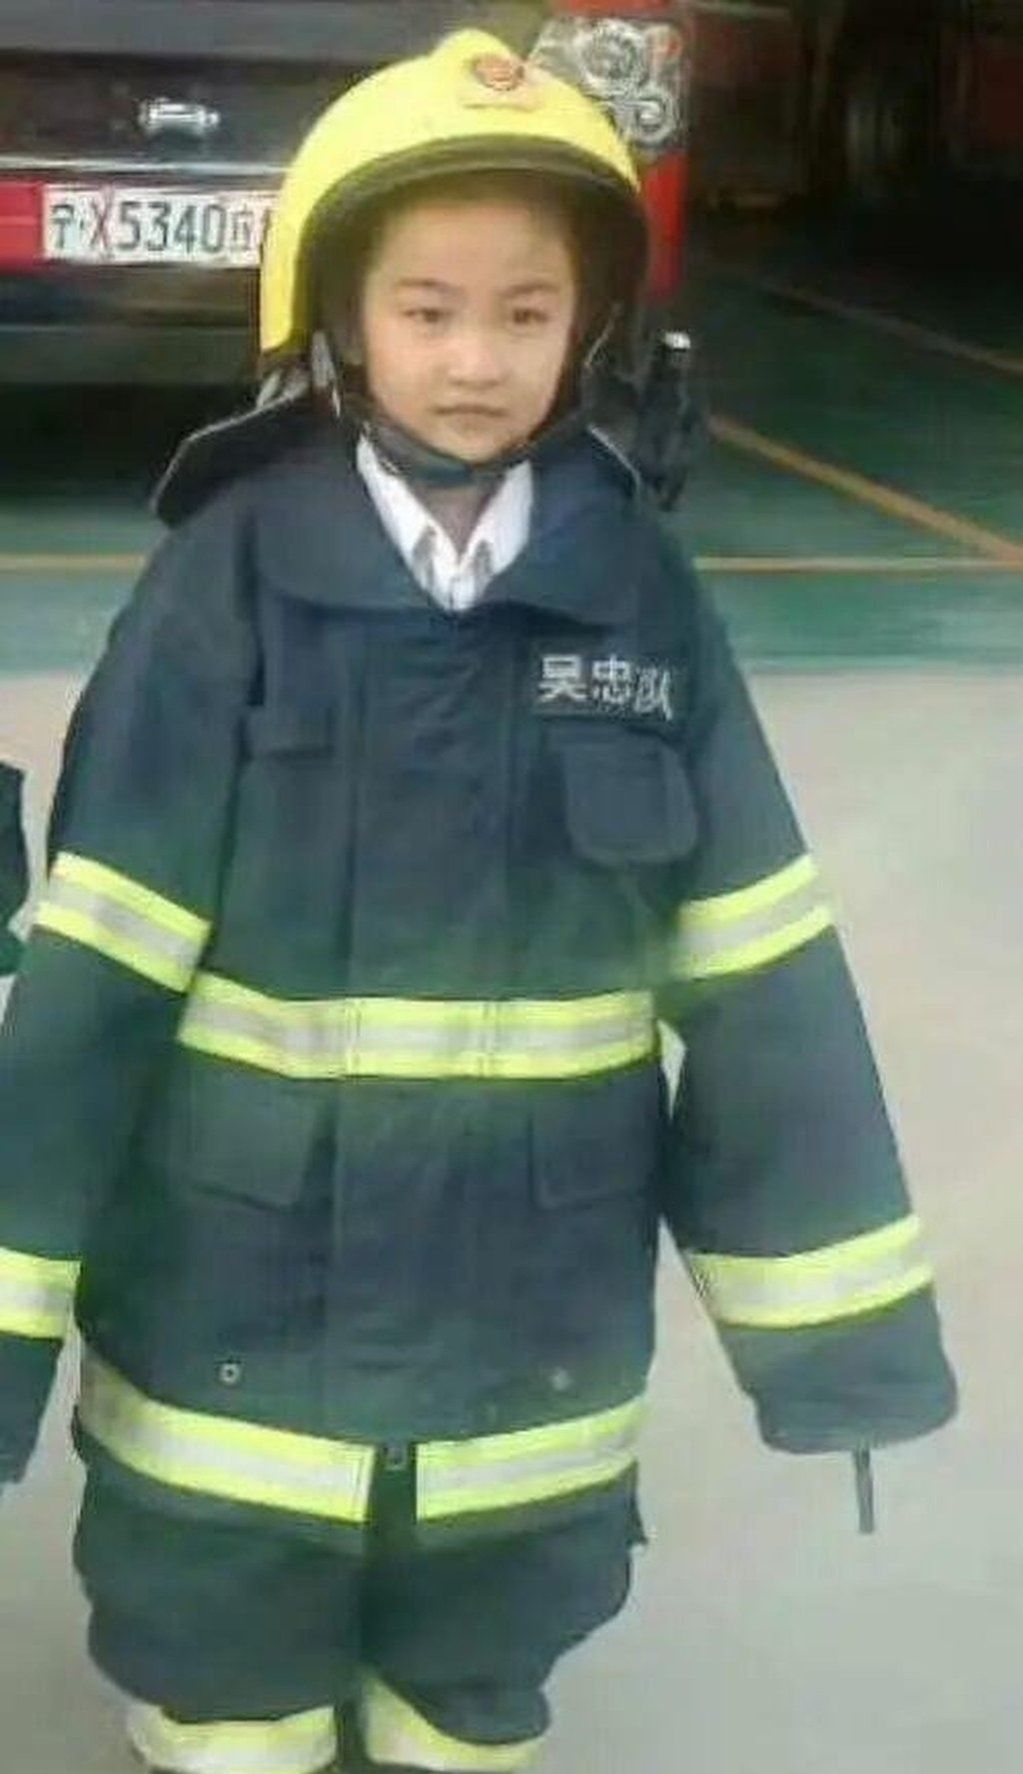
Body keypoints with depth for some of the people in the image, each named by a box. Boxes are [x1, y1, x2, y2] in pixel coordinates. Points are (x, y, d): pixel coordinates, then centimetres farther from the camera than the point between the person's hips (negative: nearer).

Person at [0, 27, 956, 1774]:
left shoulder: (639, 593, -6)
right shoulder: (232, 580, -13)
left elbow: (764, 979, -3)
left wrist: (833, 1305, -2)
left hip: (535, 1336, 2)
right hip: (236, 1323, -2)